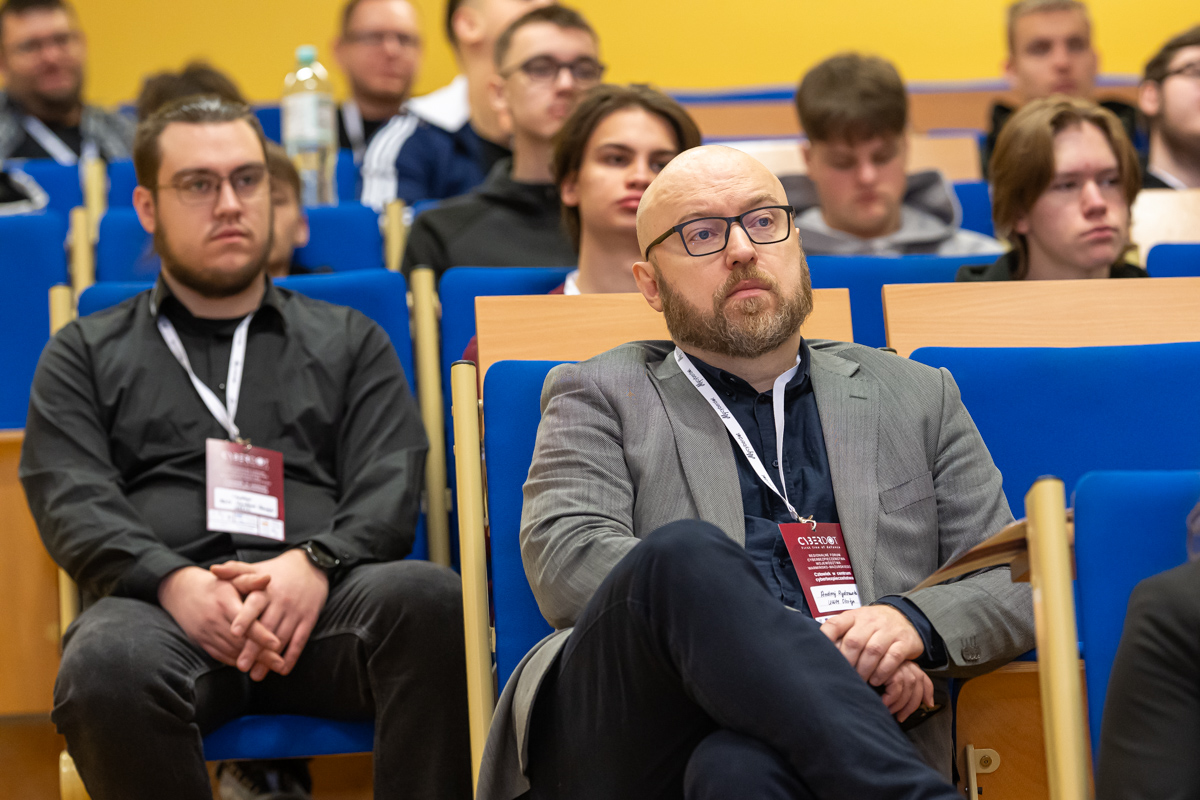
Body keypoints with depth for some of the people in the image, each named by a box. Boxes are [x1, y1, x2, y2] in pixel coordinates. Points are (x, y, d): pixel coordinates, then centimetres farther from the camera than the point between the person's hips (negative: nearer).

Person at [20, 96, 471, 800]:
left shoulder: (350, 340, 28)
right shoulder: (86, 354, 25)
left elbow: (389, 487, 13)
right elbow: (73, 504, 8)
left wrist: (315, 564, -11)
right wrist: (176, 582, -13)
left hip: (322, 594, 1)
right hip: (160, 604, -1)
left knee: (431, 599, -36)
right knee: (107, 667, -39)